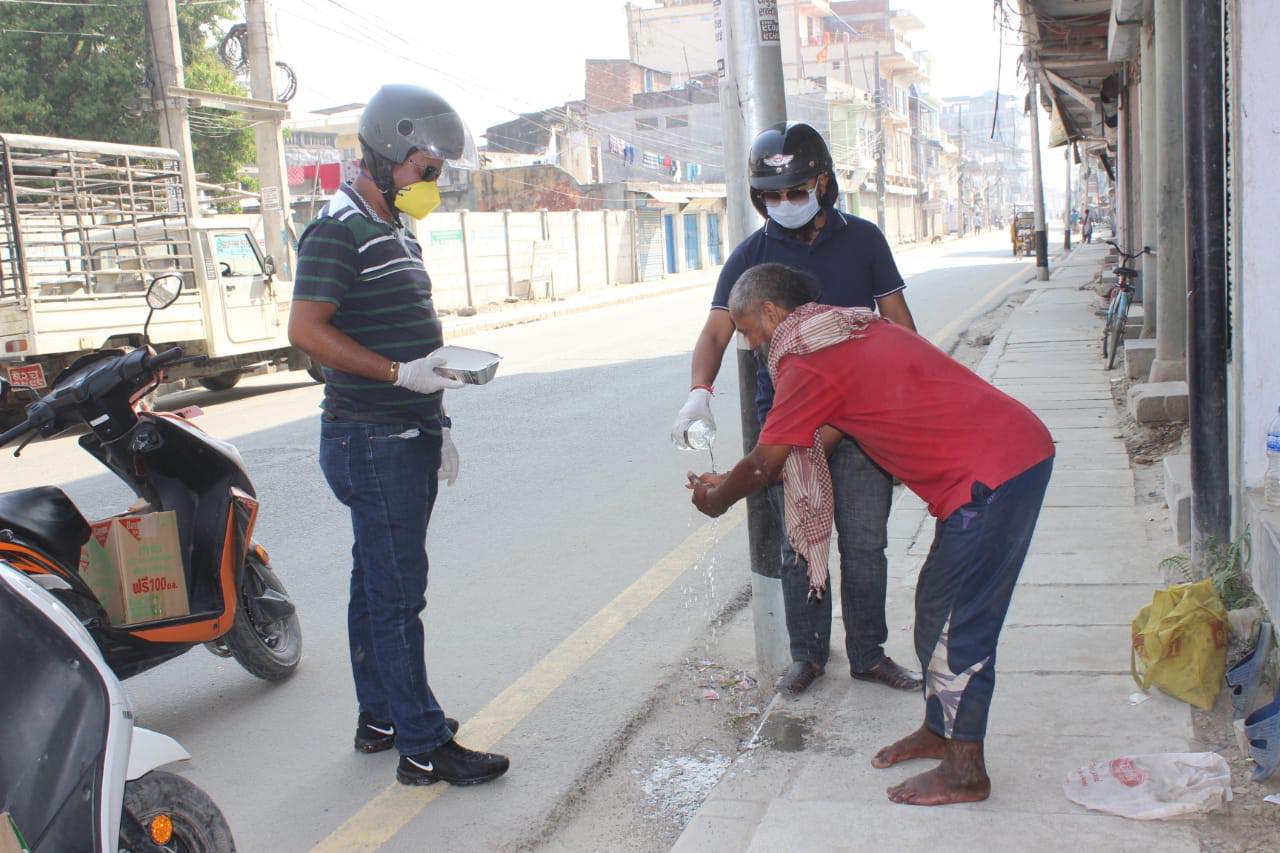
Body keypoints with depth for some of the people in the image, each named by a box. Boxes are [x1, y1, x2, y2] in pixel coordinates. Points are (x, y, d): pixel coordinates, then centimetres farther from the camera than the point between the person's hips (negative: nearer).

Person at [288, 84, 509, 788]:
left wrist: (435, 425, 20)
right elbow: (305, 330, -20)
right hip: (371, 440, -10)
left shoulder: (395, 232, 18)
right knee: (396, 589, -6)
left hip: (405, 437, 10)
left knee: (379, 581, 16)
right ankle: (424, 746, 1)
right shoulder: (339, 230, -12)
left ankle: (381, 717, 28)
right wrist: (399, 372, -24)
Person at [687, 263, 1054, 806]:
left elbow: (763, 464, -5)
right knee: (936, 604, 18)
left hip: (993, 475, -10)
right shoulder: (849, 330, 17)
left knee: (958, 622, -1)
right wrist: (730, 483, 25)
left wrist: (718, 498, 15)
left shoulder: (807, 362, -13)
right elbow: (821, 438, 23)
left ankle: (965, 772, 10)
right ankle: (938, 730, 32)